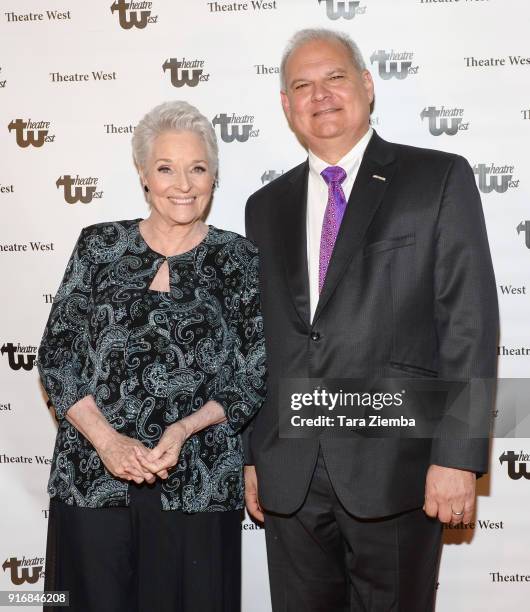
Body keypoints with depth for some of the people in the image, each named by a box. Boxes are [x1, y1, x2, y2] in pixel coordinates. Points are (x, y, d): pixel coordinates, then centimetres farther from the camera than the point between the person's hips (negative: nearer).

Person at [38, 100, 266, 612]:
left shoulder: (239, 260, 2)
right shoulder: (99, 246, 5)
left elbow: (256, 375, 1)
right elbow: (56, 353, 2)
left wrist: (185, 429, -13)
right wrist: (106, 439, -10)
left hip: (197, 487, 0)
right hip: (92, 481, 1)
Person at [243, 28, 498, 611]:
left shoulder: (439, 179, 1)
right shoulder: (266, 206, 13)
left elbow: (470, 321, -6)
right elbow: (257, 340, 13)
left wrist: (457, 455, -12)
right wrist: (251, 454, 10)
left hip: (394, 469, -3)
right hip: (288, 476, 4)